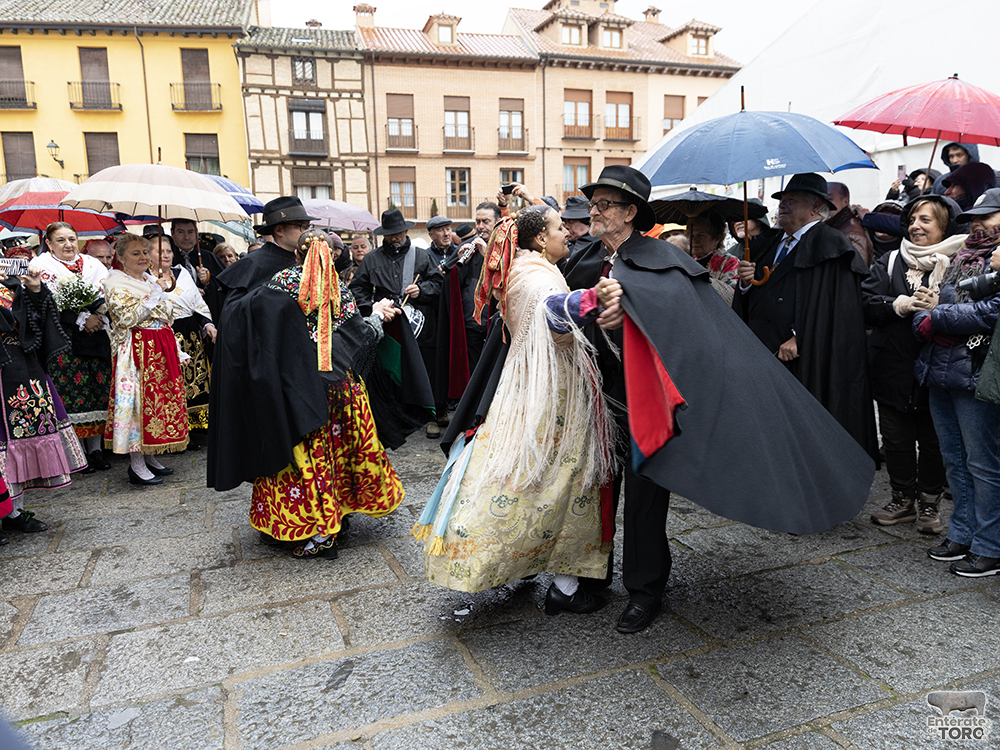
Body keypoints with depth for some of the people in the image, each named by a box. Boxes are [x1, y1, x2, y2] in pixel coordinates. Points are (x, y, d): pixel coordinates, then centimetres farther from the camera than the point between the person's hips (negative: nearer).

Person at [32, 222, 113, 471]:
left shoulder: (93, 264, 14)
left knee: (99, 390, 1)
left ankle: (95, 448, 9)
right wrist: (83, 319, -15)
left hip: (96, 338, 3)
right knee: (72, 393, -4)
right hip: (64, 340, -3)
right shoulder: (42, 266, 4)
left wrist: (96, 315, -13)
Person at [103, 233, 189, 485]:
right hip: (136, 349, -8)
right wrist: (155, 293, -16)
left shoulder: (151, 279, 17)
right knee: (138, 399, -6)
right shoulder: (115, 283, -6)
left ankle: (149, 456, 18)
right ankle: (137, 465, 0)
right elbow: (128, 318, -19)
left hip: (161, 348, 8)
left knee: (159, 397, 9)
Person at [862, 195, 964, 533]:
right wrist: (897, 305, -17)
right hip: (894, 368, 3)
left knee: (933, 439, 8)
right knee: (896, 438, 11)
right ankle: (903, 499, 27)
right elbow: (865, 303, -1)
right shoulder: (889, 262, 8)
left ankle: (929, 503, 25)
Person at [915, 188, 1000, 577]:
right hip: (940, 370, 8)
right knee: (955, 461, 15)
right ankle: (962, 534, 27)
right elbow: (924, 311, 20)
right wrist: (924, 307, -3)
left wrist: (935, 313, -11)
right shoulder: (960, 258, 19)